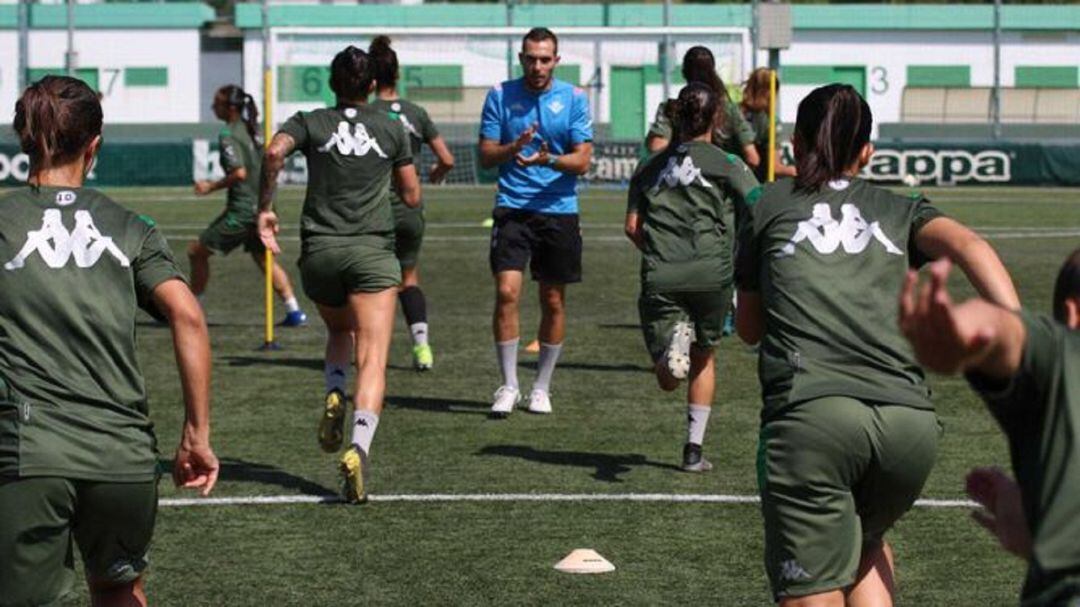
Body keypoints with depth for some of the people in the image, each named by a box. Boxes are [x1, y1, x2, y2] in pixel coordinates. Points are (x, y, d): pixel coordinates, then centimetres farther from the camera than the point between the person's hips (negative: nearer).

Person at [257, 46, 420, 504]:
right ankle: (359, 448, -29)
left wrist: (264, 207, -4)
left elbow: (275, 151, -13)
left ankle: (333, 395, 2)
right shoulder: (391, 128, 10)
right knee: (372, 360, -9)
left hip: (319, 251, 2)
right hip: (373, 251, -2)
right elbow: (412, 196, 13)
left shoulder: (310, 122, 8)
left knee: (339, 332, 30)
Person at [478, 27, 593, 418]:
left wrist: (549, 160, -22)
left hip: (559, 212, 1)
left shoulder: (573, 99, 1)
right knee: (506, 291, -14)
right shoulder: (500, 96, 2)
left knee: (553, 301, 6)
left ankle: (541, 387, 21)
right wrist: (514, 147, -18)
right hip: (512, 209, -1)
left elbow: (582, 161, -3)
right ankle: (508, 386, -3)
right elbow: (485, 156, 1)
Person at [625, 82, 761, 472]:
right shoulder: (724, 162, 5)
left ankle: (676, 339, -32)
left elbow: (632, 226, 10)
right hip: (711, 274, -1)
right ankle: (694, 449, 18)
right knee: (704, 357, 21)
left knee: (668, 380, 3)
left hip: (659, 277, 1)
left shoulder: (651, 167, 15)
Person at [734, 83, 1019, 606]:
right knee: (865, 546, 30)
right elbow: (968, 247, 1)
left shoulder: (771, 205, 20)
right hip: (910, 421, 3)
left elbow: (749, 327, 26)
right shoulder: (900, 210, 22)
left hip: (811, 415, -3)